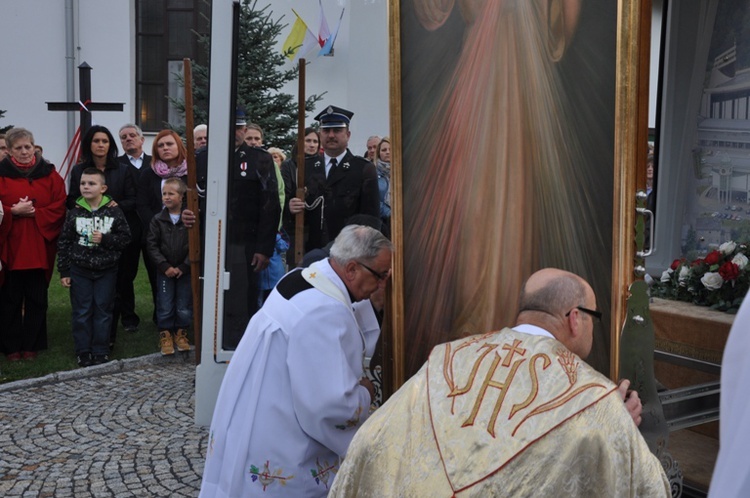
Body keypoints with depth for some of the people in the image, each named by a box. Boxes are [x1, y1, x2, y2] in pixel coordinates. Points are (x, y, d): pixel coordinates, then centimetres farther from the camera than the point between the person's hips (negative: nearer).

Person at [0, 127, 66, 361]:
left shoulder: (49, 173, 6)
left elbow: (59, 206, -1)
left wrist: (35, 213, -13)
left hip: (40, 247, 1)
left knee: (36, 298, 7)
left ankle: (32, 344, 19)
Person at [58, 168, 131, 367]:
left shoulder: (114, 211, -5)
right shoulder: (75, 212, -2)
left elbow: (125, 237, -3)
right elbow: (64, 242, 1)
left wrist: (105, 239, -19)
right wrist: (64, 271, -1)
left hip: (106, 270, -1)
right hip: (80, 270, 1)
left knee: (103, 311, 7)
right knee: (81, 312, 6)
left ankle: (101, 351, 17)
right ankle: (83, 351, 17)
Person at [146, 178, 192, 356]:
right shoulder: (158, 220, -1)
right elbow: (152, 246, -2)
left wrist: (183, 267, -12)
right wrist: (165, 267, -10)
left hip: (185, 271, -1)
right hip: (164, 270, 1)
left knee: (184, 306, 7)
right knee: (165, 306, 5)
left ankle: (181, 333, 25)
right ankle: (165, 335, 20)